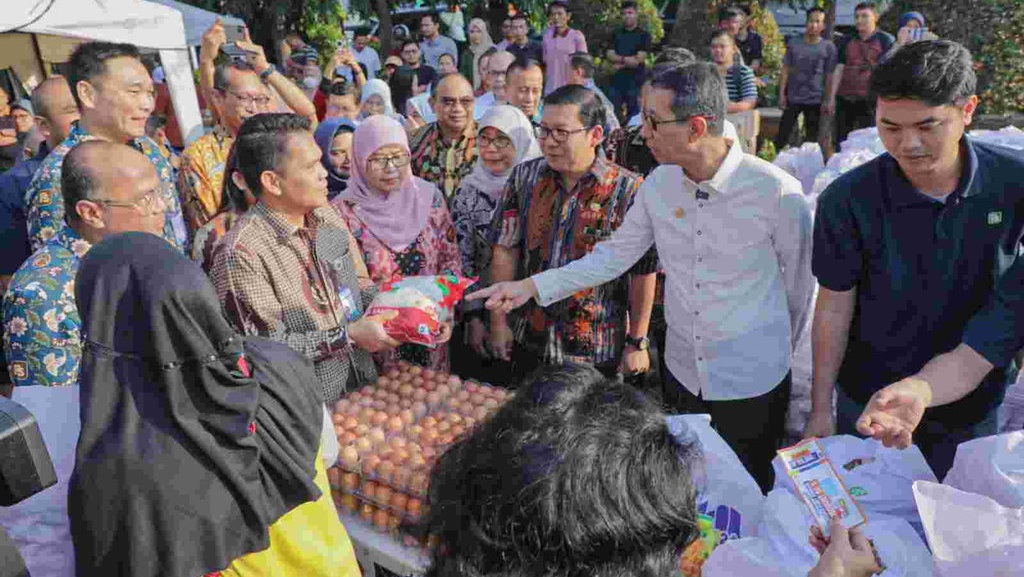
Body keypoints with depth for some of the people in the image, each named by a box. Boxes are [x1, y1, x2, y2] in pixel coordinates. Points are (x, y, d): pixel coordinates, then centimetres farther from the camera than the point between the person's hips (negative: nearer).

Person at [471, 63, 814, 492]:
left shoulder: (777, 192, -20)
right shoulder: (658, 185, -6)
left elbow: (801, 284, -6)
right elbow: (614, 256, 1)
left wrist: (779, 354, 8)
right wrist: (531, 286, -7)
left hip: (752, 387, -4)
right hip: (681, 375, 4)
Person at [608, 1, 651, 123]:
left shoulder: (644, 35, 0)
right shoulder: (617, 34, 14)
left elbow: (639, 59, -8)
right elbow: (610, 55, 3)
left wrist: (620, 63, -4)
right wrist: (625, 59, -12)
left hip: (635, 82, -4)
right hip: (617, 81, 4)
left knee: (634, 117, -1)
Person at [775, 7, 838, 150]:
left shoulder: (828, 47, -1)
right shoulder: (793, 44, 2)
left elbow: (829, 76, 1)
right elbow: (785, 70, 3)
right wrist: (781, 94, -3)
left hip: (816, 100, 0)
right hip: (793, 98, 0)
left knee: (811, 138, 9)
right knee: (782, 134, 1)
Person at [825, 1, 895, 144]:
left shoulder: (885, 40, 2)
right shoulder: (846, 41, 13)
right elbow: (839, 70, 11)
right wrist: (831, 98, 5)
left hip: (869, 100, -4)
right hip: (844, 99, 4)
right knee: (841, 141, 7)